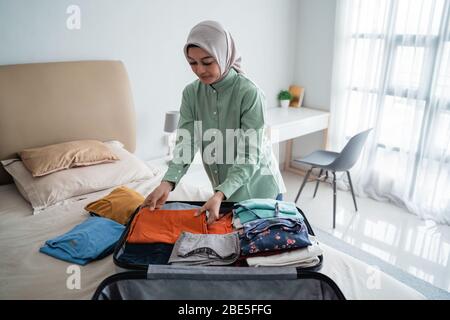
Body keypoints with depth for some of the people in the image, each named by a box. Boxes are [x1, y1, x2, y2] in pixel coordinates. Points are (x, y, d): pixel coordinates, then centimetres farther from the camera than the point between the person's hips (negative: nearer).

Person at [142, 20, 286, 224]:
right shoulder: (191, 93, -7)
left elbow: (248, 158, -25)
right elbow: (185, 145, -12)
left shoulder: (249, 93, -23)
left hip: (259, 191, -4)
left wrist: (219, 195, -37)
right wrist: (167, 183, -28)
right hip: (223, 192, 4)